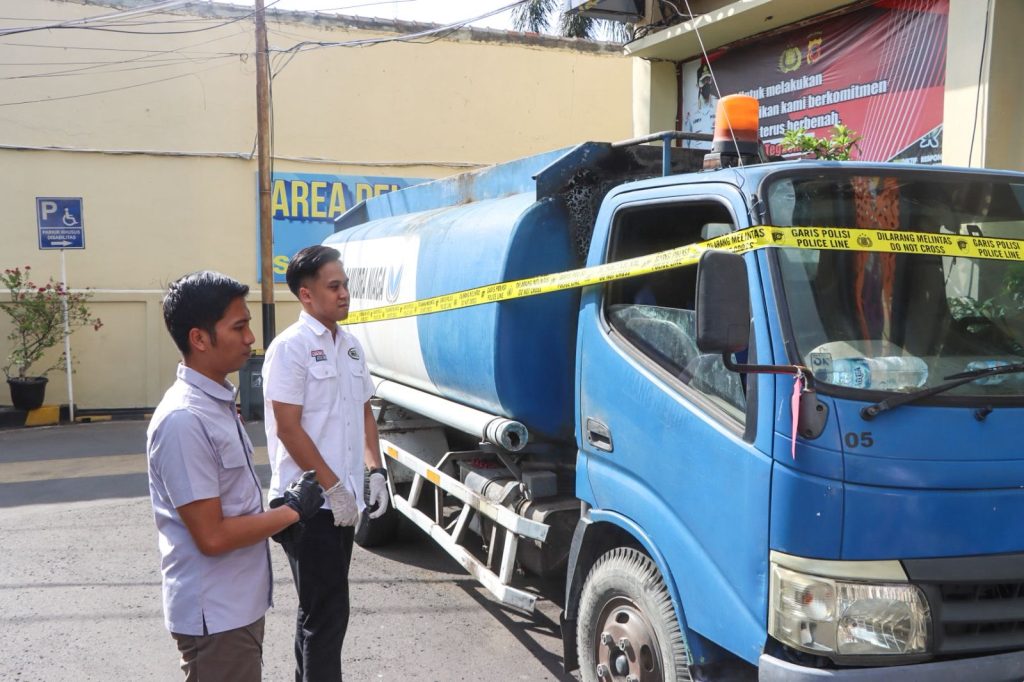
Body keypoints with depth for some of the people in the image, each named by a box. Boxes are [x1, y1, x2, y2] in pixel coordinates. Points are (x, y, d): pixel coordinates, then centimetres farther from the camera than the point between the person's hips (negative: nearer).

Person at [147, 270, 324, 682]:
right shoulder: (184, 420, -24)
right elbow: (212, 536, -24)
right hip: (214, 615, -9)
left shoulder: (217, 401, 6)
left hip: (241, 603, 9)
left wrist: (281, 504, 0)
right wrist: (291, 510, -14)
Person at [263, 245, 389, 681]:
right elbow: (288, 428, -17)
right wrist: (332, 486, -16)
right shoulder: (290, 347, -13)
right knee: (326, 613, -3)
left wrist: (375, 471, 6)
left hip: (343, 501, 8)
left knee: (322, 609, 19)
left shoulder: (351, 346, 11)